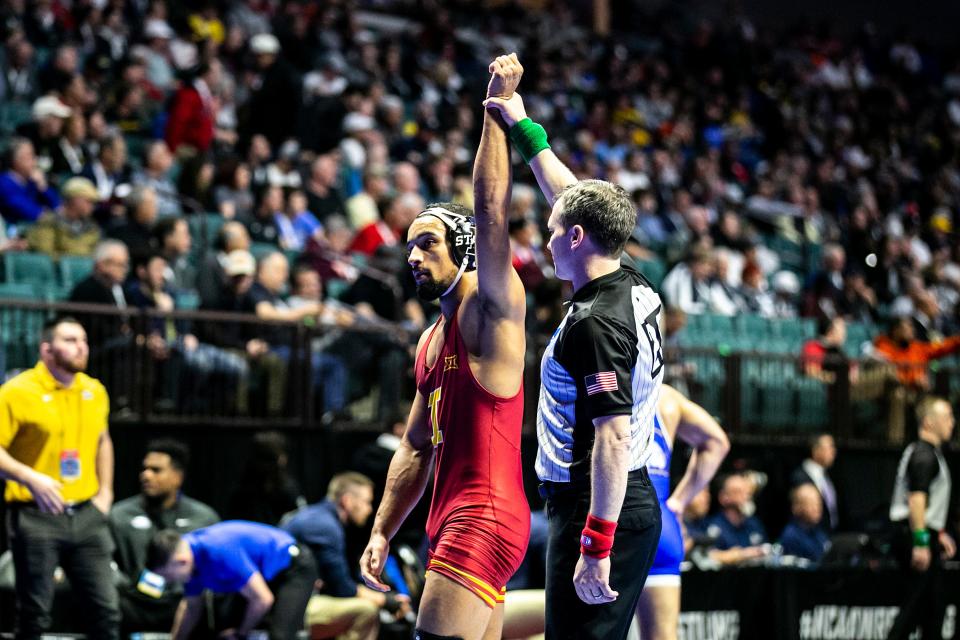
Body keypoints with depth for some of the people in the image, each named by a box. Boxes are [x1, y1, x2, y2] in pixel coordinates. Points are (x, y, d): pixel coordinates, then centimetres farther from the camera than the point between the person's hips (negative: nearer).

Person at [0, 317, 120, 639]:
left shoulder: (95, 391, 10)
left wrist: (105, 492, 17)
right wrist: (32, 479, -23)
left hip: (86, 514, 5)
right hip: (37, 516, -5)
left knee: (106, 608, 5)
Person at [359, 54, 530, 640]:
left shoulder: (490, 308, -4)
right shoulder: (431, 342, 21)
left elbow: (491, 214, -19)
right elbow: (417, 449, 23)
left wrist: (499, 109, -18)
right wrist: (382, 533, 18)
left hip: (485, 518, -9)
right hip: (453, 520, 9)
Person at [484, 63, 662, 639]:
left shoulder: (596, 322, -18)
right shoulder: (636, 289, 10)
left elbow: (613, 436, -24)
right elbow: (575, 200, 25)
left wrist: (596, 546, -27)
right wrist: (526, 132, 32)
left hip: (598, 510, -10)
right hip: (637, 505, 10)